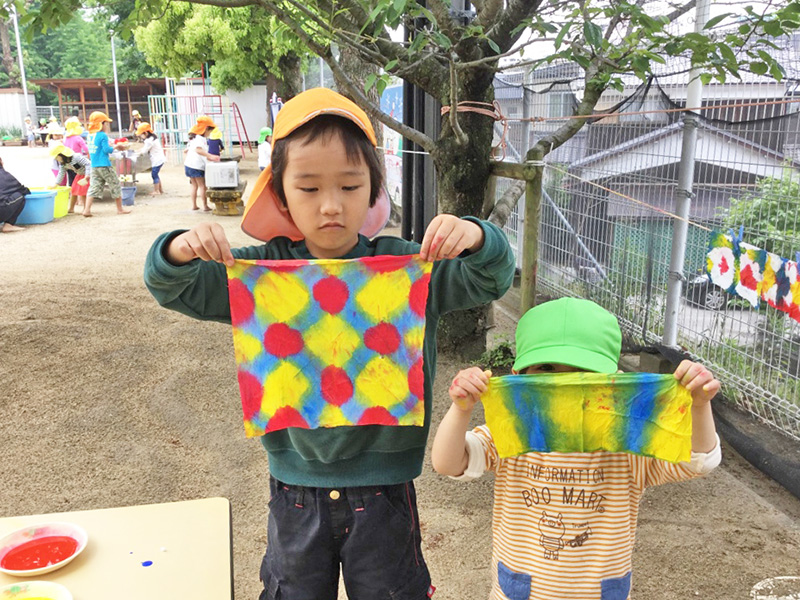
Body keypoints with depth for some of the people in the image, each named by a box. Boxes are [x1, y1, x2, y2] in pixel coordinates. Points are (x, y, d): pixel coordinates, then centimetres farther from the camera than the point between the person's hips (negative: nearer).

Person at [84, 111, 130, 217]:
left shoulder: (90, 136, 10)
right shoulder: (103, 135, -12)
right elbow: (107, 150, -14)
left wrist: (110, 146, 16)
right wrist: (115, 147, 1)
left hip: (94, 166, 7)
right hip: (104, 165, -7)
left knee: (94, 187, 6)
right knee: (115, 186, 8)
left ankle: (87, 209, -3)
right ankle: (120, 209, 16)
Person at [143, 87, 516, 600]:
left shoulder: (407, 265, -10)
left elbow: (491, 280, -13)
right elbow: (175, 290, -4)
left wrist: (475, 238, -35)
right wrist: (180, 251, -27)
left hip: (383, 487, -1)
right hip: (295, 486, 2)